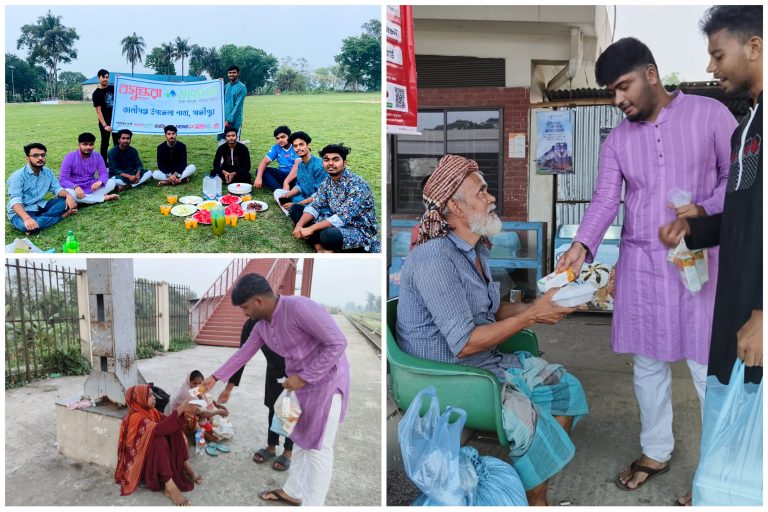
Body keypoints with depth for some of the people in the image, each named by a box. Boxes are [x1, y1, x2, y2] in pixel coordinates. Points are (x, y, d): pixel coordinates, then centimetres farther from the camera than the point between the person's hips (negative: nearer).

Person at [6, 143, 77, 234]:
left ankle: (38, 219, -20)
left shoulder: (48, 172, 3)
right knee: (26, 225, -40)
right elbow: (15, 201, -27)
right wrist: (27, 218, -46)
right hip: (22, 212, -6)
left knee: (66, 201, -12)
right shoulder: (18, 176, -17)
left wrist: (68, 195, -26)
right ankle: (63, 215, -20)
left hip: (41, 207, 6)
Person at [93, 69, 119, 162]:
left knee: (118, 143, 9)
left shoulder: (113, 88, 6)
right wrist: (105, 125, -20)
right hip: (105, 122, -4)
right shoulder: (97, 93, -7)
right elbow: (98, 111, -12)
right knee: (105, 144, 1)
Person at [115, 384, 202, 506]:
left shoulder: (151, 411, 3)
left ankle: (185, 465, -10)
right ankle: (169, 486, -37)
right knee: (159, 440, -35)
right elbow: (158, 429, -38)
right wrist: (179, 410, -37)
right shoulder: (135, 418, -24)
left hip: (156, 454, 8)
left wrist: (182, 411, -20)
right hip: (138, 461, -8)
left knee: (174, 429, -9)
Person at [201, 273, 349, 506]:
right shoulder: (262, 326, 2)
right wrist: (215, 378, 21)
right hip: (302, 382, 9)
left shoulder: (299, 307, -26)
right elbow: (243, 354, 18)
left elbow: (337, 342, -26)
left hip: (326, 380, -8)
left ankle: (311, 504, 10)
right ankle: (292, 492, 36)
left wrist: (303, 377, -21)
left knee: (318, 447, -2)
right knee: (301, 440, 20)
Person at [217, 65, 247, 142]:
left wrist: (229, 120, -17)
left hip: (234, 120, -6)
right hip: (224, 119, 6)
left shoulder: (241, 87, -9)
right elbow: (223, 103, 12)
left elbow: (238, 105, -14)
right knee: (221, 140, 7)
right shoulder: (226, 86, 11)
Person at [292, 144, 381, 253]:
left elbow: (343, 217, -28)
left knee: (329, 234, -40)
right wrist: (299, 225, -21)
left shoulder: (357, 184, -21)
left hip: (361, 232, -8)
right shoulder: (327, 183, 3)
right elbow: (314, 207, -1)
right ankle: (322, 250, -13)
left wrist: (311, 228, -29)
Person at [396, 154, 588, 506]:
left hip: (488, 361, 10)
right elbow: (465, 343, -25)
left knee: (565, 387, 7)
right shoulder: (434, 259, -23)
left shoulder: (475, 249, 8)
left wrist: (540, 307, -4)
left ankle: (540, 493, 16)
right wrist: (532, 315, -18)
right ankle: (536, 502, 4)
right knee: (531, 423, -25)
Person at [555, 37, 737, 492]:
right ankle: (656, 452, 28)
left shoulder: (710, 114, -2)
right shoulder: (618, 139, 7)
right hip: (640, 263, 4)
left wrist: (705, 210, -19)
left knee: (707, 367, 2)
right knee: (648, 363, 11)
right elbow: (605, 199, -2)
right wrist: (582, 245, -19)